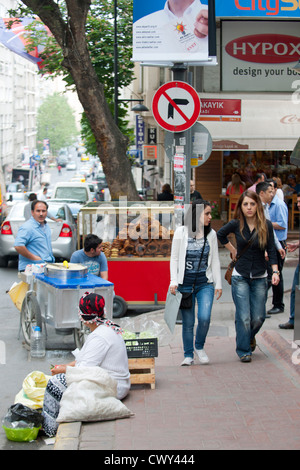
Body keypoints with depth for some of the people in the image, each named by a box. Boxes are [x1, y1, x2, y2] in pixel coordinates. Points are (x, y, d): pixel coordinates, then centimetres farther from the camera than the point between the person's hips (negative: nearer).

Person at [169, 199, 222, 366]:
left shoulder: (211, 234, 5)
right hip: (185, 284, -1)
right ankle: (188, 355, 17)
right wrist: (173, 281, -5)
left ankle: (200, 346, 12)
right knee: (188, 322, 3)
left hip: (205, 284, 1)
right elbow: (174, 258, 2)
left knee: (204, 317, -15)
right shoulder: (181, 232, -2)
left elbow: (215, 261, 9)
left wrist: (218, 284, 7)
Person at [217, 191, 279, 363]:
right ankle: (244, 350, 7)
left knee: (258, 317, 5)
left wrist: (275, 271, -12)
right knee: (243, 317, -7)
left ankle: (249, 337, 35)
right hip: (240, 277, -1)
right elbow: (220, 234, 15)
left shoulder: (266, 225, -5)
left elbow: (271, 250, -2)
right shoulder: (236, 224, -5)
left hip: (260, 277, 1)